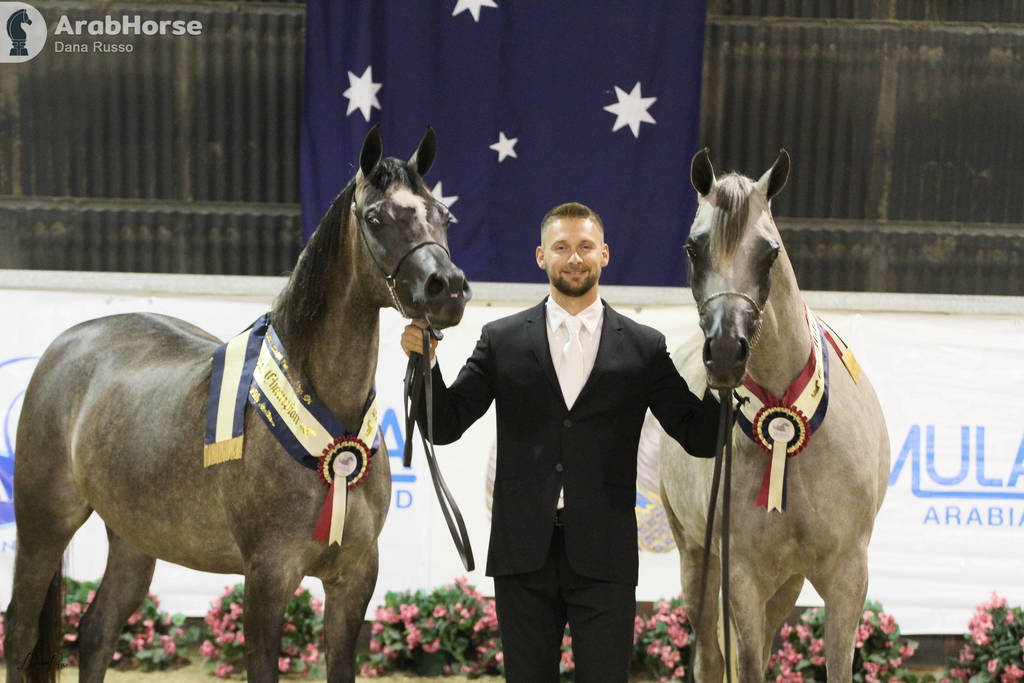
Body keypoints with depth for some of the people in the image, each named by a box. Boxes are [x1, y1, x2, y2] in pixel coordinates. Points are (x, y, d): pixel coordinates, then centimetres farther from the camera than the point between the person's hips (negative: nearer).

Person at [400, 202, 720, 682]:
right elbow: (446, 426, 3)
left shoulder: (644, 348, 5)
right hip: (523, 552, 1)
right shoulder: (502, 340, 6)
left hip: (603, 557, -1)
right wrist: (425, 362, -14)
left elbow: (701, 439, 1)